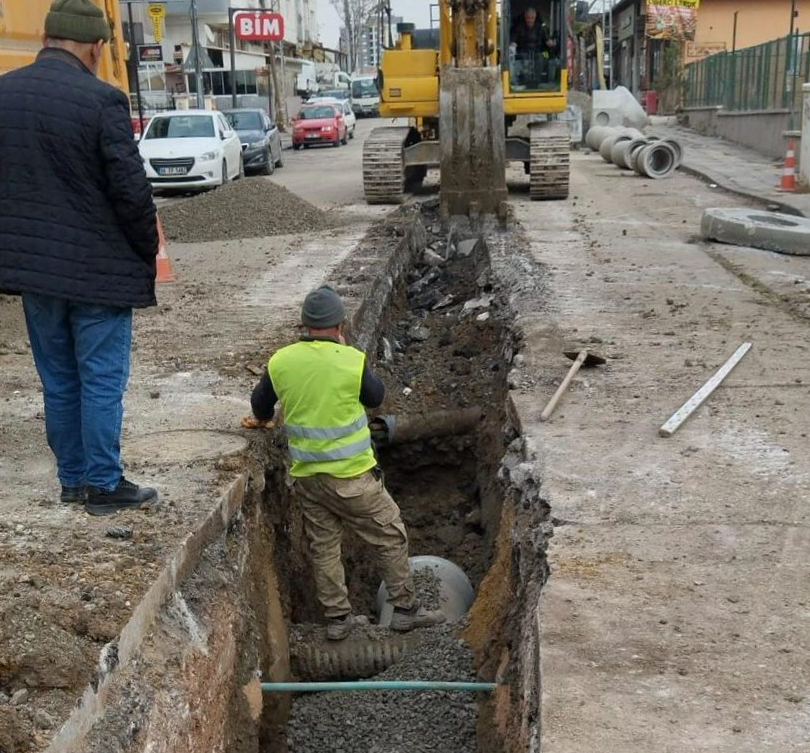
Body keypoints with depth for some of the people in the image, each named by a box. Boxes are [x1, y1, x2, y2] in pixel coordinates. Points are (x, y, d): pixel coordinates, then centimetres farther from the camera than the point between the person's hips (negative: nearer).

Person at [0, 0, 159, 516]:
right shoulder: (102, 100, -16)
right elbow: (131, 190, -15)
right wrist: (148, 254, -1)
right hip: (98, 269, -6)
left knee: (58, 380, 16)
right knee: (102, 380, 5)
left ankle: (73, 478, 26)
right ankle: (104, 486, 12)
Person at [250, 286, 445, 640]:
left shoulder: (280, 361, -3)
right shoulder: (351, 360, -14)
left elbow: (260, 405, 12)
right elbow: (376, 397, 3)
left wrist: (265, 419, 36)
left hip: (306, 475, 5)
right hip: (350, 475, -4)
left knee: (323, 546, 16)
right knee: (390, 536, 10)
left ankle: (337, 617, 24)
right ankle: (405, 608, 17)